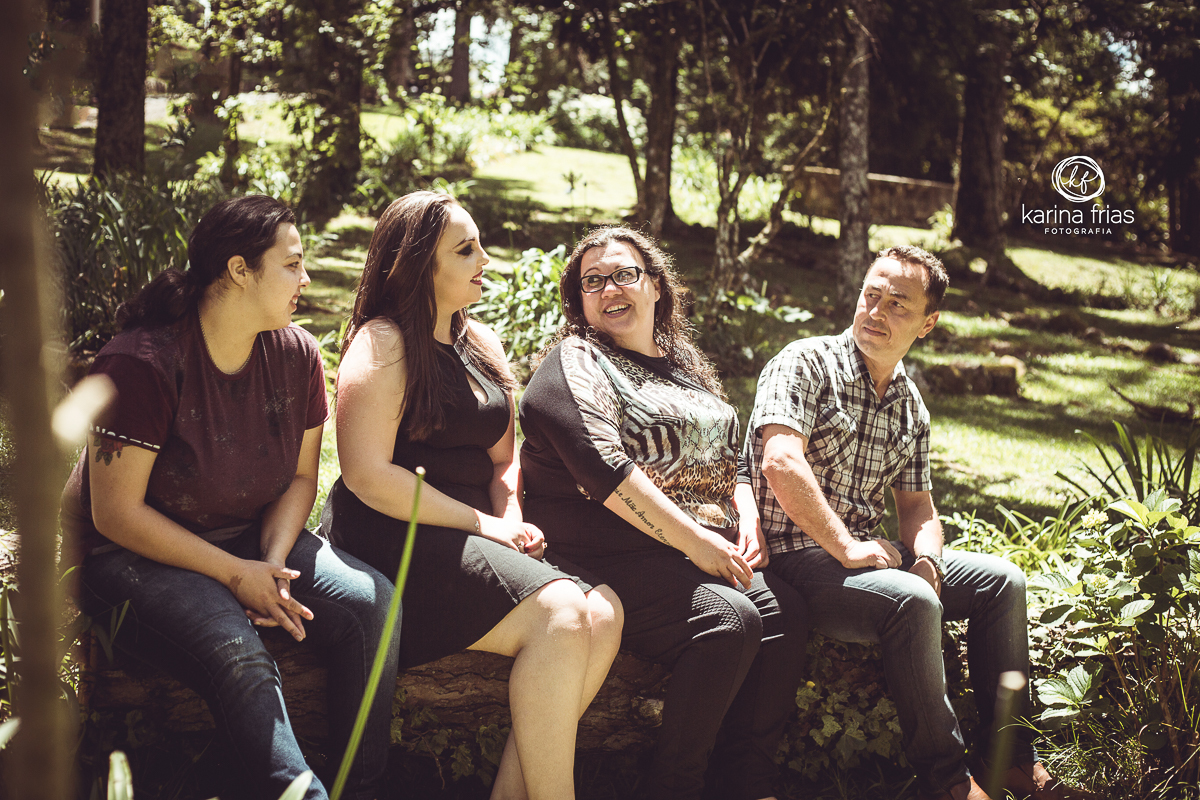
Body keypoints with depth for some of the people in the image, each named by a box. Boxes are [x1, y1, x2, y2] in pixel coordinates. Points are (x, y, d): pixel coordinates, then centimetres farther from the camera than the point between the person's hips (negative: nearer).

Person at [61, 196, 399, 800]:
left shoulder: (295, 353, 0)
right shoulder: (143, 364, -19)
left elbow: (301, 476, 9)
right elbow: (117, 514, -18)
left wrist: (273, 564, -10)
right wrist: (235, 575, -20)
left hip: (251, 541, 6)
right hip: (133, 554, -6)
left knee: (372, 600, -17)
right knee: (237, 654, -34)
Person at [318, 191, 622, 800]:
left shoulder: (482, 345, 19)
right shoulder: (382, 344, -6)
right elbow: (368, 475, -15)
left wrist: (513, 520, 0)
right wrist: (483, 525, -13)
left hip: (469, 538, 8)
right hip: (393, 540, -8)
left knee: (603, 613, -18)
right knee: (559, 614, -28)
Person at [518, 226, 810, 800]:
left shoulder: (685, 364, 22)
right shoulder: (575, 363, -2)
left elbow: (728, 456, 28)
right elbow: (606, 471, -16)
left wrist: (746, 516, 6)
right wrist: (696, 541, -19)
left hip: (708, 549, 7)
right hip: (611, 557, -7)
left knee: (786, 612, -17)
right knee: (730, 619, -28)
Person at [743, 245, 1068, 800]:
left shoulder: (910, 404, 14)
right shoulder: (805, 363, -9)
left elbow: (917, 504, 17)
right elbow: (780, 463, -23)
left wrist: (926, 557, -6)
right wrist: (846, 549, -23)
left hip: (868, 552, 8)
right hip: (797, 557, -8)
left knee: (1003, 580, 1)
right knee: (913, 601, -31)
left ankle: (1008, 755, 8)